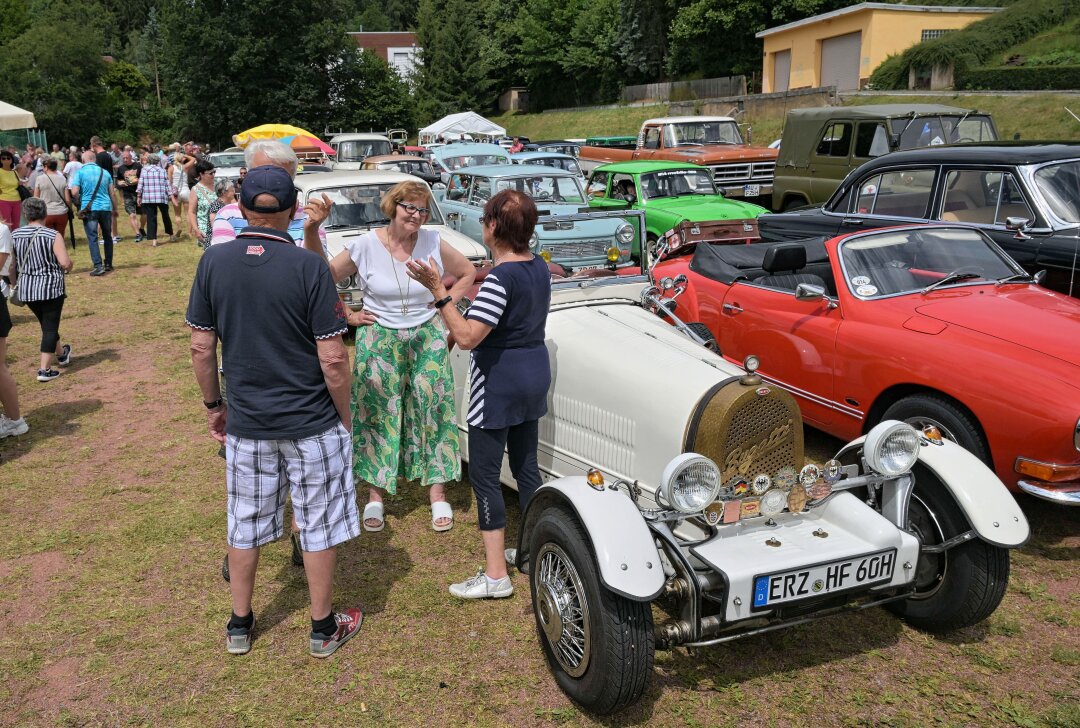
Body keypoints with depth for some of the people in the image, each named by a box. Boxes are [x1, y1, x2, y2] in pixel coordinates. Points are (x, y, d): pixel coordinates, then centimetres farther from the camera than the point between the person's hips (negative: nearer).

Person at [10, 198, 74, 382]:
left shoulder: (14, 235, 0)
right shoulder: (53, 235, -13)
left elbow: (11, 265, 4)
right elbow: (66, 263, -20)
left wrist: (15, 284, 20)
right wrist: (69, 267, 3)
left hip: (26, 289, 5)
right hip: (51, 287, -5)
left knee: (46, 323, 24)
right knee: (50, 327, 3)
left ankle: (62, 354, 45)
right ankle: (44, 370, -2)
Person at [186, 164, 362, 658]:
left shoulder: (213, 262, -5)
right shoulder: (308, 267, -16)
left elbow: (201, 347, 0)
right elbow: (332, 358, -16)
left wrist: (213, 405, 14)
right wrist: (344, 415, -1)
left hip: (246, 422, 4)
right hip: (311, 423, -3)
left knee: (245, 524, 19)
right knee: (319, 525, 12)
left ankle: (239, 625, 33)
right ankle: (323, 628, 26)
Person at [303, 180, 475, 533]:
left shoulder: (434, 243, -5)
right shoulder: (365, 245, -10)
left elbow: (468, 273, 7)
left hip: (428, 340, 1)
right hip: (379, 342, -1)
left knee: (433, 414, 5)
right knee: (377, 416, 4)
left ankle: (437, 494, 16)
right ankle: (375, 496, 17)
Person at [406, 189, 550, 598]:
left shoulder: (501, 278, -23)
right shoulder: (540, 268, 4)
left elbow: (467, 337, -26)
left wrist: (438, 292, -25)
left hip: (499, 384, -9)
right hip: (536, 373, 9)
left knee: (484, 474, 0)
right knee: (526, 465, 18)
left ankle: (496, 575, 4)